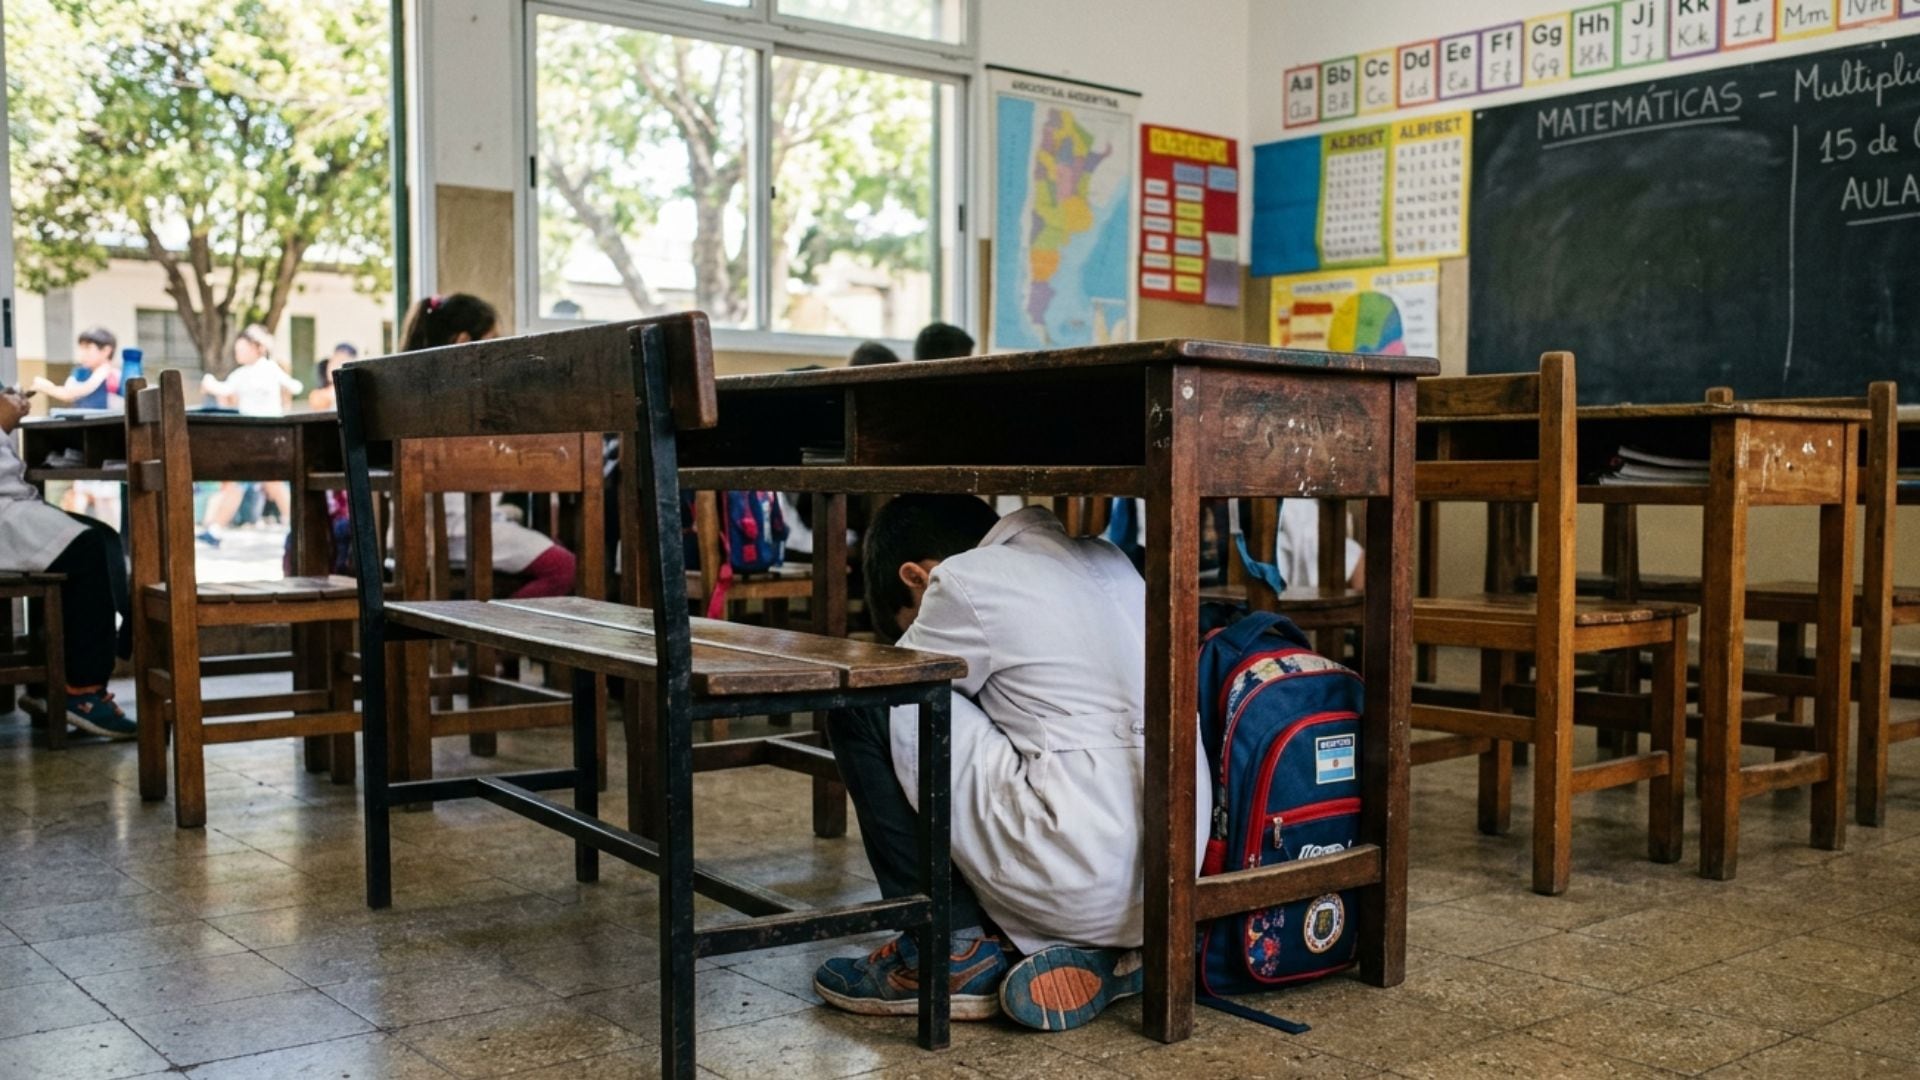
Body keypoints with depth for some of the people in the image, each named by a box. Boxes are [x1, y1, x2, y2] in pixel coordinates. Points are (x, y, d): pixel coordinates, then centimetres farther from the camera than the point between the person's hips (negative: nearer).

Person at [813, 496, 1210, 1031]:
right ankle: (1094, 952, 12)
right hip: (1174, 879, 8)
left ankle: (952, 954, 8)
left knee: (859, 703, 3)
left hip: (1082, 882, -8)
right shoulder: (1106, 559, 19)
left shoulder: (964, 580, -2)